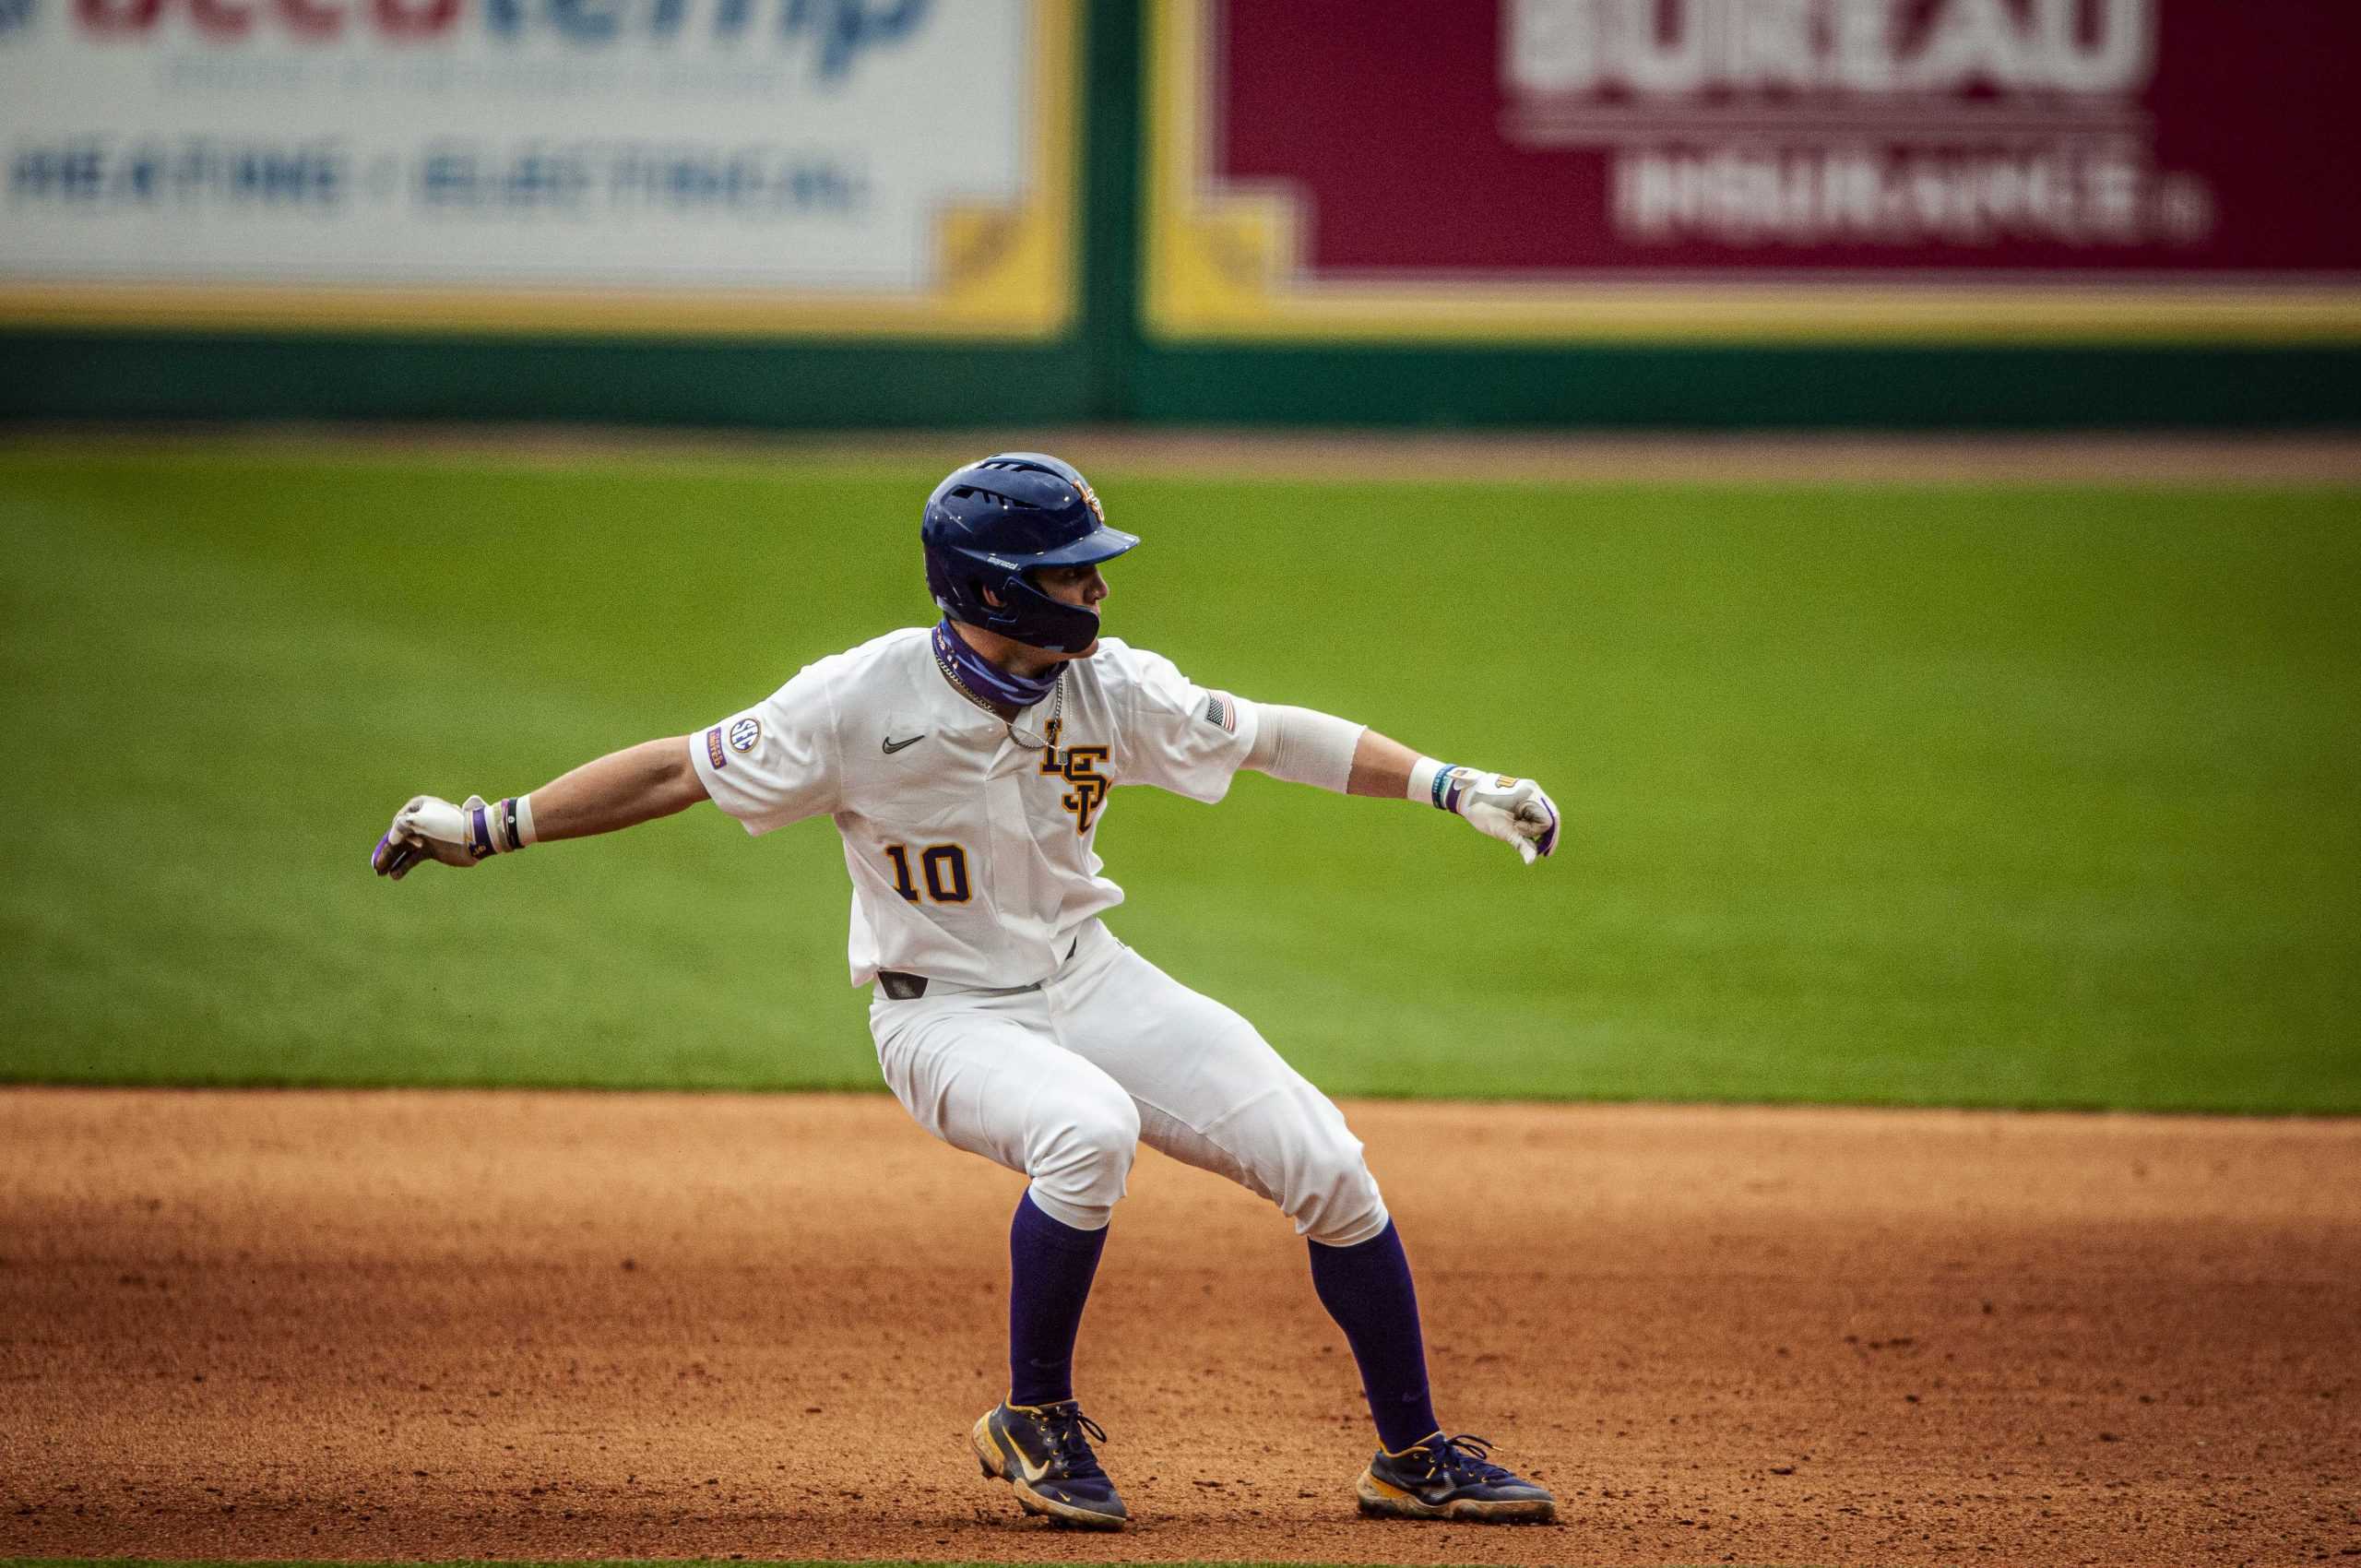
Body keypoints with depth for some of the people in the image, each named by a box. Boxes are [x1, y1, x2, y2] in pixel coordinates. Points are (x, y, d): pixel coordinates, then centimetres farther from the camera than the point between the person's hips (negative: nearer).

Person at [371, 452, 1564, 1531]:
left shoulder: (1110, 688, -8)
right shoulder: (861, 703, -20)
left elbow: (1268, 736, 4)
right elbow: (682, 770, -11)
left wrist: (1450, 786, -2)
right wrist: (489, 827, -12)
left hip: (1088, 984, 5)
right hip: (946, 1019, -5)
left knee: (1325, 1163, -7)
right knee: (1090, 1129, -37)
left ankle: (1414, 1457, 10)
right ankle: (1034, 1424, -16)